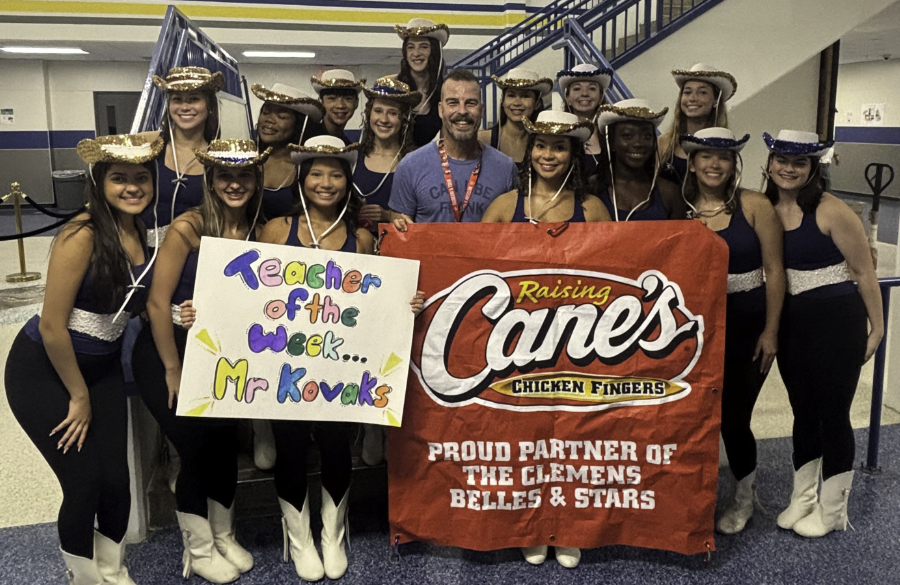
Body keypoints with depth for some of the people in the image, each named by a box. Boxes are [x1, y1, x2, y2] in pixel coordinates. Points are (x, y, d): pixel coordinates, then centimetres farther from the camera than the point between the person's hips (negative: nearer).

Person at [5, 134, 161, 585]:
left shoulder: (139, 233, -2)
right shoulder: (82, 236, -23)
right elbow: (52, 326, -21)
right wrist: (79, 396, -11)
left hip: (101, 367, 6)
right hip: (44, 370, -6)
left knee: (116, 480, 6)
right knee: (84, 484, -2)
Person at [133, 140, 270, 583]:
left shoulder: (257, 232, 0)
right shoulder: (189, 227, -16)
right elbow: (157, 302, -15)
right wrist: (173, 370, -11)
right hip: (165, 350, -4)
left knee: (224, 438, -4)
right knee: (197, 441, -8)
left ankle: (224, 536, 21)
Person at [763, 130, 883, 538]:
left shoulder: (830, 210, -14)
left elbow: (864, 271, -8)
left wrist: (876, 328, -3)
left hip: (836, 320, -5)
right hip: (792, 322, 5)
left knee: (833, 414, 5)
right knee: (803, 411, 17)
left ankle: (832, 511, 22)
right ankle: (802, 500, 32)